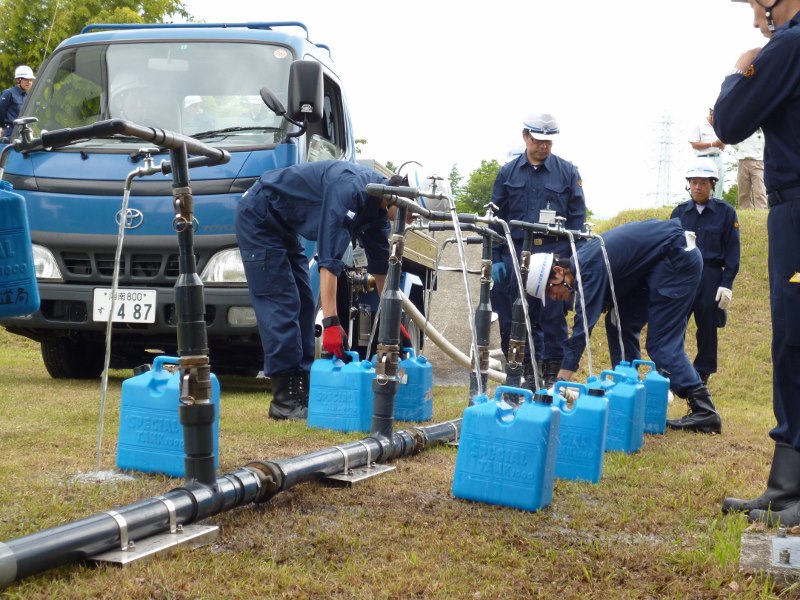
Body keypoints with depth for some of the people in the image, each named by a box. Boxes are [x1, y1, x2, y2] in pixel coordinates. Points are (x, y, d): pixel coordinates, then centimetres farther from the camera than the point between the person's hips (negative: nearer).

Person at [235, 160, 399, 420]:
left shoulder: (376, 205, -2)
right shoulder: (350, 188, -31)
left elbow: (380, 265, 6)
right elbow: (329, 258, -36)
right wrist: (331, 322, -38)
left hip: (282, 225, 10)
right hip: (259, 216, -10)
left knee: (303, 303, 5)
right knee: (280, 303, -14)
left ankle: (302, 388, 6)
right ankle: (285, 400, -15)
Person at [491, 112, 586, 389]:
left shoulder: (567, 172, 3)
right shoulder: (508, 172, 8)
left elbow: (578, 218, 3)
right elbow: (496, 217, 8)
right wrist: (496, 259, 2)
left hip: (555, 255, -2)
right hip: (516, 255, 2)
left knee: (553, 316, 0)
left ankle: (553, 370, 8)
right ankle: (527, 367, 15)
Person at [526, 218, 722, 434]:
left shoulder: (591, 267, -24)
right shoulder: (581, 263, 4)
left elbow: (583, 326, -28)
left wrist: (560, 382, -30)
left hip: (678, 258, -10)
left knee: (662, 342, -13)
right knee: (622, 326, 9)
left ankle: (704, 411, -18)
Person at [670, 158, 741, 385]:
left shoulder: (726, 212, -1)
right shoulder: (680, 212, 6)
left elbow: (732, 253, 0)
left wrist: (726, 284, -6)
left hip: (711, 279, -2)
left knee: (707, 329, 7)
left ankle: (702, 376, 16)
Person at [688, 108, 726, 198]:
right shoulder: (699, 126, -1)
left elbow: (723, 148, 19)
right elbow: (694, 145, -8)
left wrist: (721, 145, -5)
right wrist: (712, 144, -13)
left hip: (718, 159, 6)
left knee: (718, 191, 4)